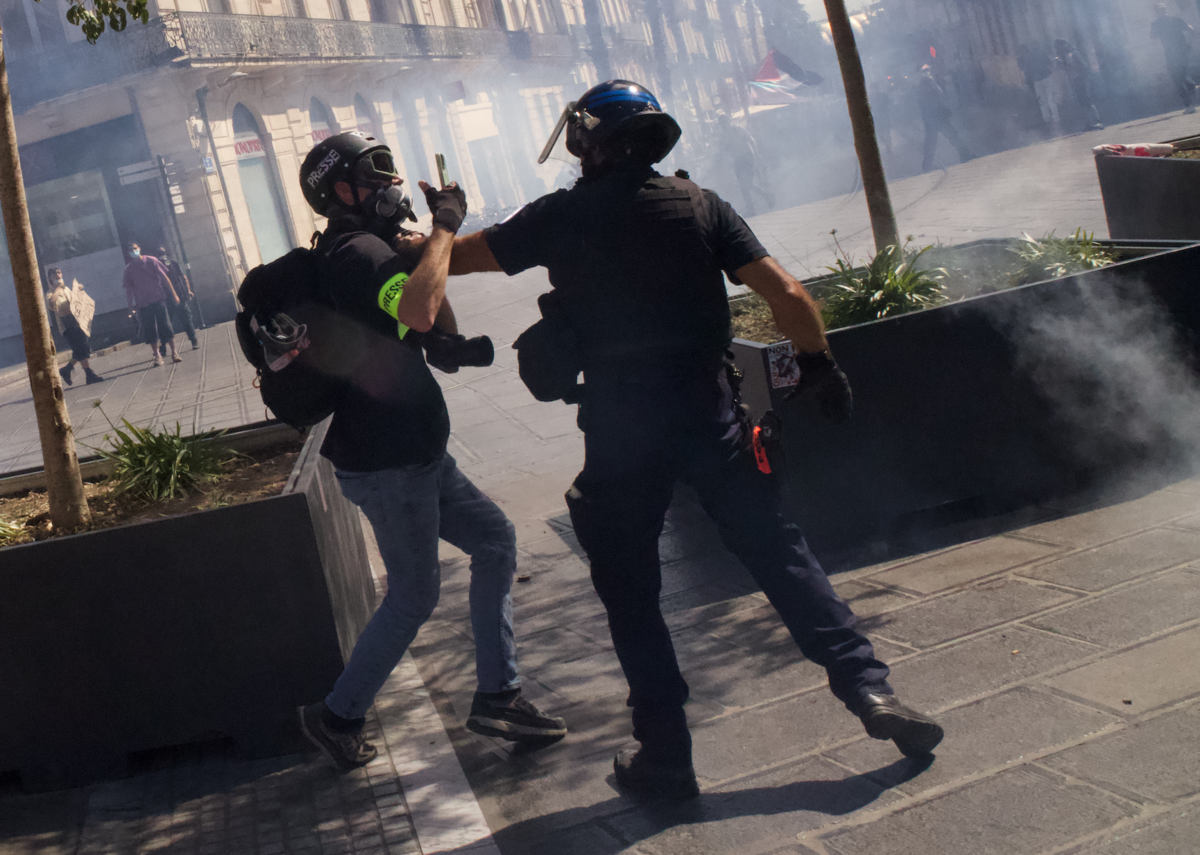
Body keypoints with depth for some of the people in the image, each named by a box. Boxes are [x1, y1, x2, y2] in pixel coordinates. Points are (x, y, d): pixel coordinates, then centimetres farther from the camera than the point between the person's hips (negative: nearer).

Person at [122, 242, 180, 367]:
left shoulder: (151, 261, 2)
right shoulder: (129, 269, 6)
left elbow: (164, 277, 3)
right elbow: (129, 289, 9)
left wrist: (173, 294, 0)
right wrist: (131, 306, 5)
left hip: (158, 299, -1)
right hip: (143, 303, 2)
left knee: (165, 326, -3)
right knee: (149, 329, 1)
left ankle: (174, 353, 2)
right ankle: (157, 355, 8)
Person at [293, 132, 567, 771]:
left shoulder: (363, 252, 14)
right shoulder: (360, 252, -20)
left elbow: (444, 332, 16)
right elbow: (418, 311, -41)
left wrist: (427, 256, 2)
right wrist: (444, 228, -26)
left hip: (414, 454, 11)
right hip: (385, 464, -11)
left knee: (494, 540, 14)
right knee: (413, 599, 2)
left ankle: (496, 695, 18)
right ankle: (337, 716, 19)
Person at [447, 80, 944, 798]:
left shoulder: (562, 216, 3)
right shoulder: (700, 206, 6)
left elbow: (454, 258, 13)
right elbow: (787, 293, -2)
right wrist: (820, 363, 12)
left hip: (619, 423, -1)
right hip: (707, 407, 1)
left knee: (630, 590, 10)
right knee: (780, 554, 9)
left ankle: (666, 754, 14)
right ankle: (869, 687, 3)